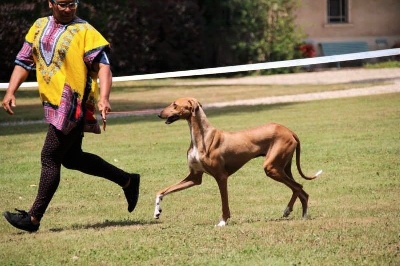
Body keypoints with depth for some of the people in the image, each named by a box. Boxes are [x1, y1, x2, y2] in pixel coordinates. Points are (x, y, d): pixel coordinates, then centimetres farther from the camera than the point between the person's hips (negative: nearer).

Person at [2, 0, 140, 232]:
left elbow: (103, 65, -17)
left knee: (50, 158, -8)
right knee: (72, 158, 17)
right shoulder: (39, 27, 10)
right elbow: (24, 61, 15)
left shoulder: (85, 31, -10)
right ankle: (127, 181, 29)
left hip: (73, 106, -8)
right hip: (53, 104, 8)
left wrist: (104, 98, -31)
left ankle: (34, 218, -3)